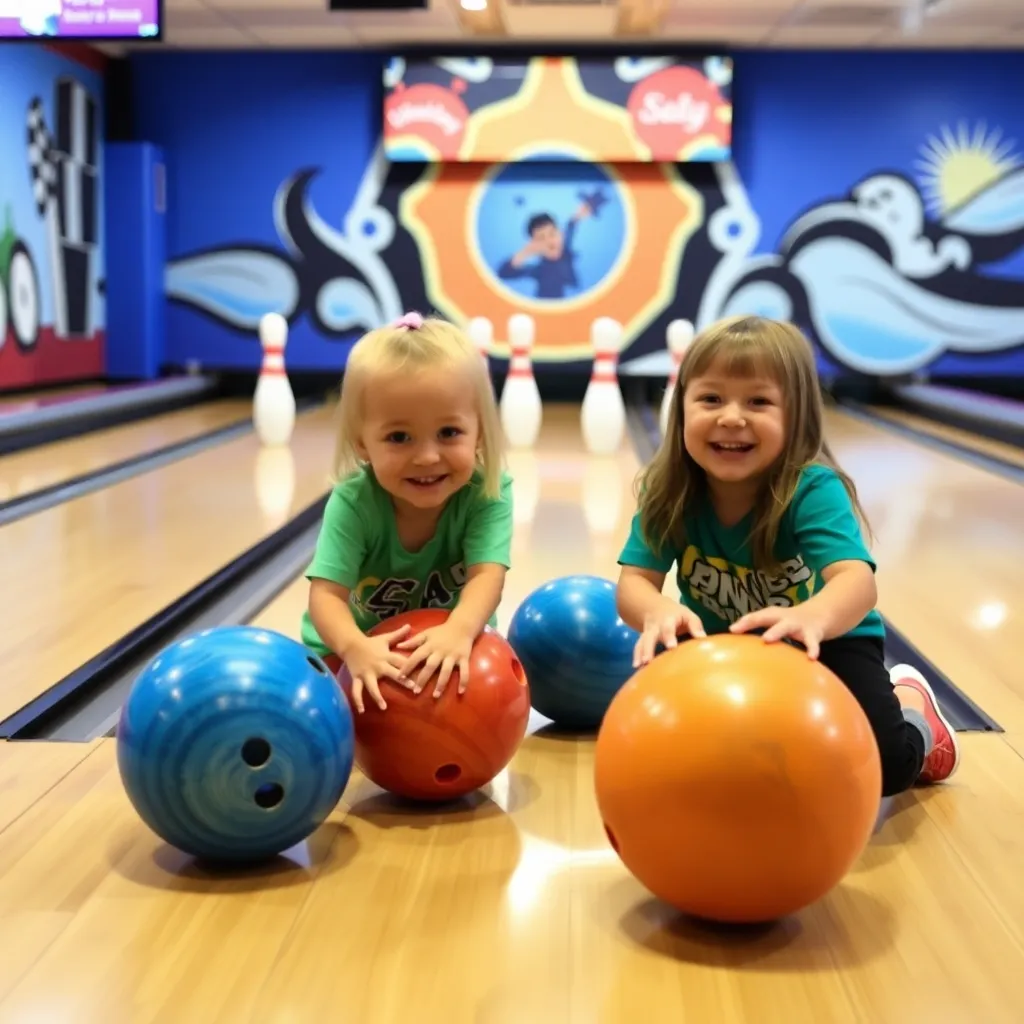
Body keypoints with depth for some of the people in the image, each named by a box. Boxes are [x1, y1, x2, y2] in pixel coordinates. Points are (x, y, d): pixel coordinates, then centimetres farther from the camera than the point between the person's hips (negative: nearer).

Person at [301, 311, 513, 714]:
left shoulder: (487, 495, -23)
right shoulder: (353, 502, -26)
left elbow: (487, 575, -36)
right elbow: (326, 594, -33)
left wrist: (460, 630, -59)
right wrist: (355, 648, -56)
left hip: (447, 653, 1)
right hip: (357, 653, -1)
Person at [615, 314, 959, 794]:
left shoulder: (813, 490, -32)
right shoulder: (668, 494, -21)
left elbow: (857, 582, -46)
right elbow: (633, 581, -27)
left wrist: (812, 618, -71)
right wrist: (659, 611, -54)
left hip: (825, 646, -3)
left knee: (882, 764, -20)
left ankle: (909, 701, 19)